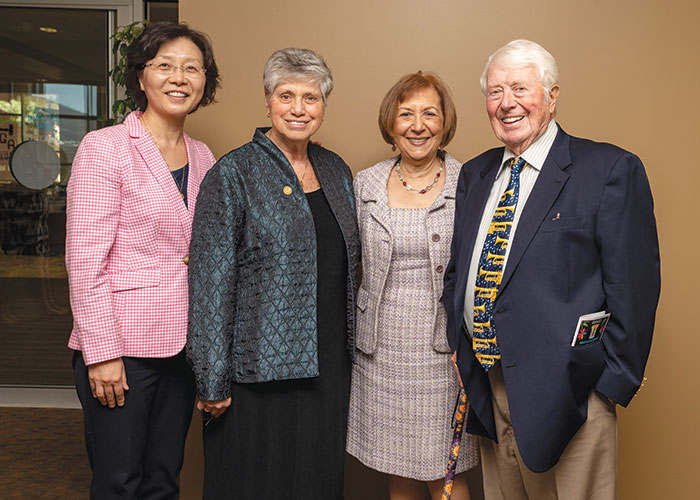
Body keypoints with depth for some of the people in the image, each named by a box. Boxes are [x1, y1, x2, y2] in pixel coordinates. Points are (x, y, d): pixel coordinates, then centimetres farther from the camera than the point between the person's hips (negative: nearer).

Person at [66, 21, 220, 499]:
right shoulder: (105, 147, -8)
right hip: (120, 345, -5)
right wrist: (102, 351, -15)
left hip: (183, 346, 5)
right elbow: (84, 259, -12)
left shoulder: (203, 156, 10)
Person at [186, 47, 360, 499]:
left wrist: (348, 347, 13)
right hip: (261, 368, -5)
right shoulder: (233, 174, -8)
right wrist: (212, 381, -12)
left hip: (329, 361, 5)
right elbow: (211, 280, -11)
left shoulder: (336, 171, 9)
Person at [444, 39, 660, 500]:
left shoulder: (611, 170, -9)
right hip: (487, 387, 6)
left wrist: (613, 382, -11)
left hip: (564, 393, -5)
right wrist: (460, 346, 8)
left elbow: (634, 287, -11)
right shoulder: (475, 174, 10)